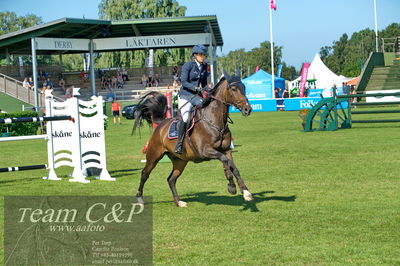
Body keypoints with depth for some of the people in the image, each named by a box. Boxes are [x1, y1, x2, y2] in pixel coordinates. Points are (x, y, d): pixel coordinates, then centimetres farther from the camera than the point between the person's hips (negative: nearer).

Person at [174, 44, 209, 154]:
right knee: (185, 118, -21)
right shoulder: (188, 65, -8)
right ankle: (179, 144, -13)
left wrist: (209, 91, -1)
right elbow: (184, 82, -16)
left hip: (197, 96, 6)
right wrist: (196, 88, -27)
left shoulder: (204, 66, 10)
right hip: (185, 95, -6)